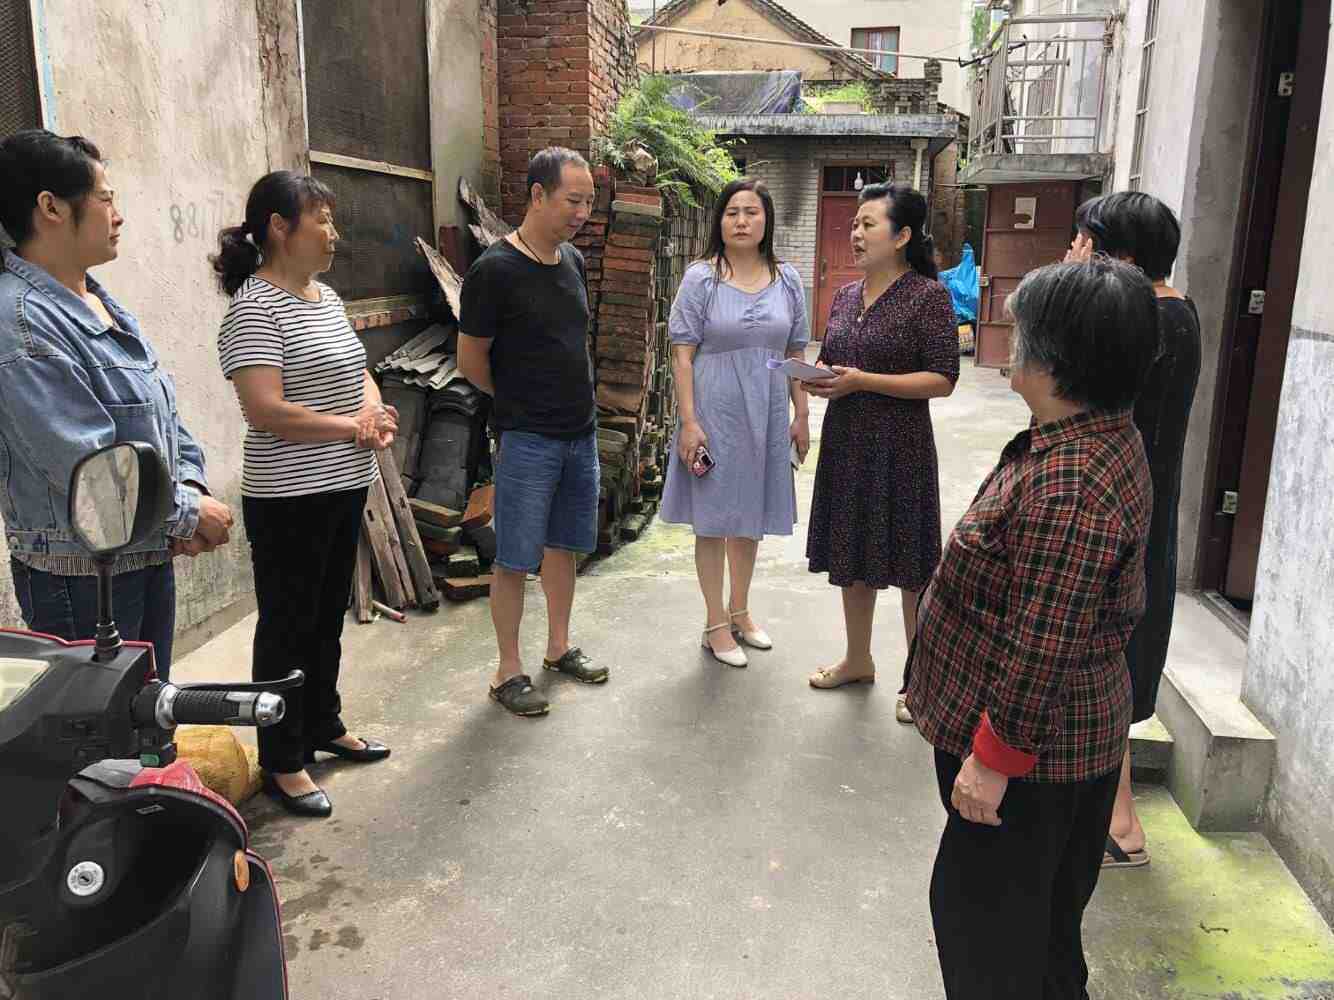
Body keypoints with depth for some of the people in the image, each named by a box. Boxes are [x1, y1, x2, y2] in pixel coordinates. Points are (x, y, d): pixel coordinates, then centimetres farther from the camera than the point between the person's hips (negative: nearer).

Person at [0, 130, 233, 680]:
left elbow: (164, 411, 12)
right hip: (81, 574, -9)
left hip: (151, 556, 9)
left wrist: (190, 486, -4)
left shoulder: (101, 302, 10)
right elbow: (86, 463, -25)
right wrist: (188, 511, -14)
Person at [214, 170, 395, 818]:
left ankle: (323, 727, 37)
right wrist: (353, 426, -16)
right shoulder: (255, 308, -17)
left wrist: (375, 413, -4)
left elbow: (358, 374, 18)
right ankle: (282, 763, 18)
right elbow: (266, 412, -25)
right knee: (287, 625, 4)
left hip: (345, 487, 9)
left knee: (328, 616, 20)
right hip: (289, 498, -8)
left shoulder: (326, 296, 11)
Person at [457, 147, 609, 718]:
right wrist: (519, 402, 4)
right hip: (528, 440, -7)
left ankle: (559, 648, 32)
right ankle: (508, 672, 15)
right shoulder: (495, 270, -14)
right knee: (515, 559, 2)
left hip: (581, 433, 7)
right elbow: (471, 361, -8)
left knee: (565, 544, 17)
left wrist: (563, 398, 12)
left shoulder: (574, 261, 8)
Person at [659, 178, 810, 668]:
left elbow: (796, 354, 10)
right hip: (715, 414, -4)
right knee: (714, 520, 5)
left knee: (751, 517, 15)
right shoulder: (701, 278, -6)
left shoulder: (787, 280, 6)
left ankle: (740, 611, 33)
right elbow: (682, 353, -8)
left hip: (766, 418, 4)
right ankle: (716, 624, 19)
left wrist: (802, 415, 6)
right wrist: (689, 421, -15)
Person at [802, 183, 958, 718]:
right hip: (845, 442, 7)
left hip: (900, 447, -7)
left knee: (910, 566, 4)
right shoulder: (846, 296, 10)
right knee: (851, 556, 16)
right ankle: (858, 659, 34)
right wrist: (819, 378, -4)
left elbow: (942, 379, -15)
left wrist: (862, 381, -21)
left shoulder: (928, 295, -10)